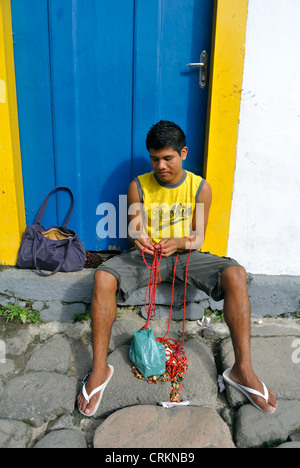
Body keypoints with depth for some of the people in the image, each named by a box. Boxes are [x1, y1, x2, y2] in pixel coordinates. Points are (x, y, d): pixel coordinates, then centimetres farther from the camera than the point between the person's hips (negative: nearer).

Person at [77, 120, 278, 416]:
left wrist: (179, 243, -25)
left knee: (235, 274, -28)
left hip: (185, 255, 0)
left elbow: (198, 238, -2)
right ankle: (99, 369, -18)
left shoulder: (200, 188, -2)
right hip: (148, 255, 0)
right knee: (103, 277, -29)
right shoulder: (139, 186, -2)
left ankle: (242, 369, -20)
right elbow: (135, 229, 0)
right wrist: (138, 239, -25)